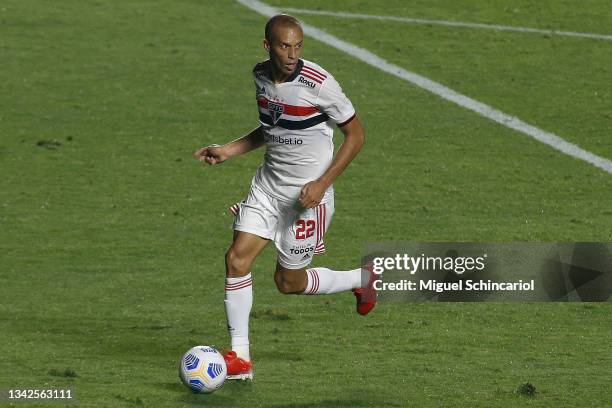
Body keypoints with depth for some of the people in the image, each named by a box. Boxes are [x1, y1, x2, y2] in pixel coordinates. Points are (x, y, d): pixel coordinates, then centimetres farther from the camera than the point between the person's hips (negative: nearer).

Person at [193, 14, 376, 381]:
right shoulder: (261, 75, 0)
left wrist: (323, 183, -19)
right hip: (268, 183, 6)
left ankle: (362, 280, 31)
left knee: (289, 282, 3)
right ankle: (240, 359, -1)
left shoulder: (318, 83, -21)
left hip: (309, 191, -6)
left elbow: (356, 134, -11)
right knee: (237, 258, -9)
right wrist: (229, 151, 8)